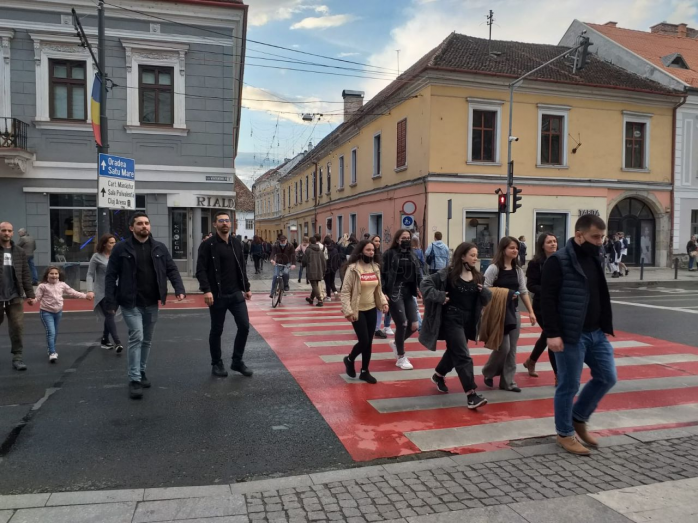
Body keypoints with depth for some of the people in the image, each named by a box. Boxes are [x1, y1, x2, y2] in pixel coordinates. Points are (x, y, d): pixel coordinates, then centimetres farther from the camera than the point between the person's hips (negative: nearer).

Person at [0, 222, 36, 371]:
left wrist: (30, 294, 5)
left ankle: (17, 358, 3)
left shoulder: (20, 252, 7)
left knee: (17, 328, -3)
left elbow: (25, 275, 8)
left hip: (14, 297, 1)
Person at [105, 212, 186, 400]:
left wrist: (179, 289, -10)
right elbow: (111, 276, -4)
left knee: (147, 340, 14)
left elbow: (172, 270, 6)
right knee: (137, 337, -12)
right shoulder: (121, 248, -5)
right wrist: (111, 302, -11)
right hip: (131, 303, -4)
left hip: (152, 303, 4)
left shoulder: (160, 248, 5)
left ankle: (141, 372, 31)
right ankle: (134, 380, -4)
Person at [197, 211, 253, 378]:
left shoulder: (237, 243, 11)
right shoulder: (208, 245, -7)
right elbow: (201, 270, -12)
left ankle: (237, 361, 18)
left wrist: (246, 288, 16)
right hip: (217, 295, -5)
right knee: (216, 330, 7)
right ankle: (216, 364, 24)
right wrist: (206, 290, -23)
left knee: (244, 326, 2)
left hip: (236, 294, 5)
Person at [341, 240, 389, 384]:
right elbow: (345, 291, -13)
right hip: (358, 310, -6)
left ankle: (364, 371, 23)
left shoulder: (375, 267, 5)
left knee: (369, 342, 9)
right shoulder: (353, 268, -13)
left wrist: (383, 302, -1)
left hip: (371, 309, 6)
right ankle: (349, 360, 22)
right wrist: (348, 311, -20)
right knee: (363, 341, -8)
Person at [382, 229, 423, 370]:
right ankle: (401, 358, 9)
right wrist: (383, 293, -16)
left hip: (408, 293, 6)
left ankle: (396, 343, 32)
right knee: (402, 324, -7)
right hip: (394, 293, -6)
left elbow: (418, 274, 15)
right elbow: (382, 274, -9)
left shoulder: (412, 255, 13)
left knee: (414, 325, 4)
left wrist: (420, 288, -1)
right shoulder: (389, 254, -6)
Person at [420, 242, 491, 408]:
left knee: (454, 352, 21)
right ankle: (471, 395, -7)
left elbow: (487, 298, 10)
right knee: (463, 356, -9)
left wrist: (484, 291, -11)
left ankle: (438, 376, 46)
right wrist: (440, 296, -22)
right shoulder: (448, 273, -11)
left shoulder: (477, 277, 6)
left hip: (468, 321, 7)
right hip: (452, 319, -7)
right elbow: (425, 283, -12)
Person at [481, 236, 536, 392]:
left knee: (512, 348, 7)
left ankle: (507, 381, 16)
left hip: (514, 312, 6)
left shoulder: (518, 270, 8)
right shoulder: (493, 268, -11)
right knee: (503, 347, -5)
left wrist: (531, 311, 5)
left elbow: (524, 291, 10)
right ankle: (488, 373, 19)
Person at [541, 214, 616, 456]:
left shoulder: (594, 260, 11)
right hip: (571, 336, -8)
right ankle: (564, 434, 20)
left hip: (596, 333, 8)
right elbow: (547, 300, -17)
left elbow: (602, 297, 19)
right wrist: (552, 334, -21)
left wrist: (606, 327, 15)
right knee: (568, 386, 3)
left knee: (607, 378, 13)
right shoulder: (558, 261, -14)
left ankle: (578, 418, 31)